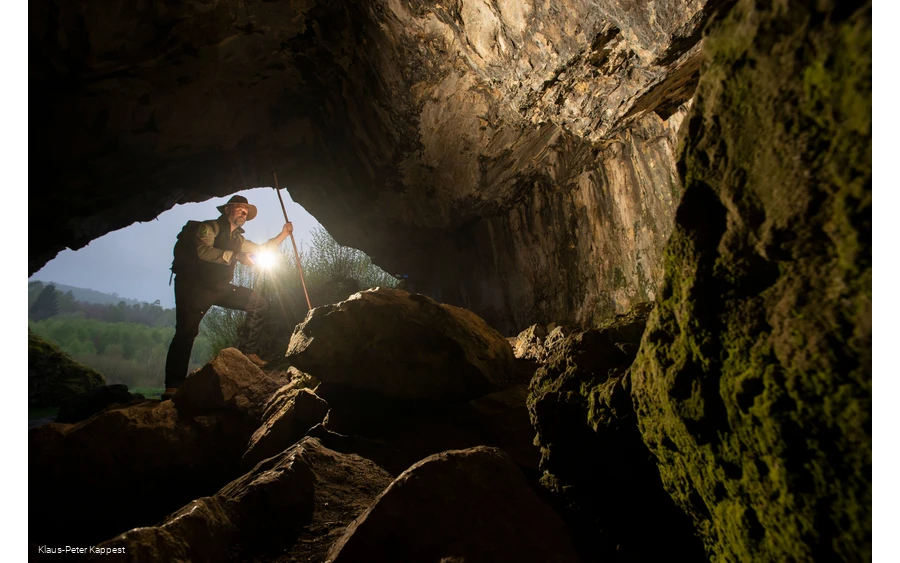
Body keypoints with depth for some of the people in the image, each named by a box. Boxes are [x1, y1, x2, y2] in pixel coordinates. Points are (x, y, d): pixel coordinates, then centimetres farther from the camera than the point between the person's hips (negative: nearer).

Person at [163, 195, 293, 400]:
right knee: (187, 331, -18)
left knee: (258, 302, 1)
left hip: (220, 288, 8)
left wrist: (283, 234, 12)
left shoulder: (238, 239, 17)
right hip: (194, 286, -7)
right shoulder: (209, 227, -6)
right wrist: (235, 256, -29)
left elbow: (262, 250, 21)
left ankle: (248, 350, 4)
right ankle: (173, 386, -18)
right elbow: (203, 250, -25)